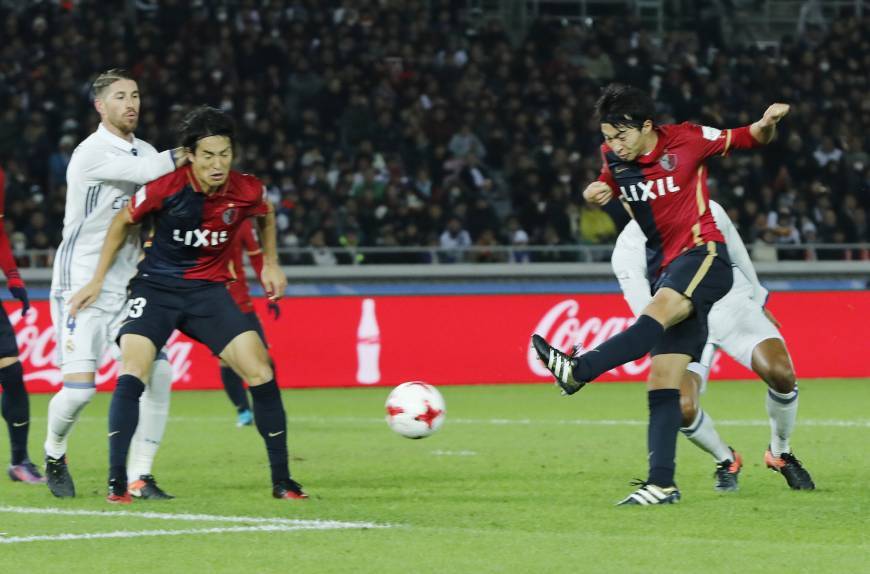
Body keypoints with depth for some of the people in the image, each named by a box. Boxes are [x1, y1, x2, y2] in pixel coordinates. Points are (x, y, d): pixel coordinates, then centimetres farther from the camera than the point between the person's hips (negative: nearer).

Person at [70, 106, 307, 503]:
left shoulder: (246, 191, -11)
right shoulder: (165, 187, -18)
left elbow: (266, 216, 17)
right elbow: (122, 222, 0)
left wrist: (270, 264, 12)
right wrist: (97, 281, 2)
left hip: (209, 290, 2)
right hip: (156, 287, -2)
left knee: (260, 373, -9)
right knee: (132, 373, -23)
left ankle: (281, 481, 4)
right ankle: (116, 483, -16)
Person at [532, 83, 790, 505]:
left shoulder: (687, 140, -7)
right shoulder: (613, 157, 5)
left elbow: (748, 139, 6)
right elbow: (607, 187, 25)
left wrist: (767, 124, -17)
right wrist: (596, 193, 1)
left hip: (703, 255, -6)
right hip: (666, 270, 6)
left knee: (661, 308, -36)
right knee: (662, 380, -3)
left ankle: (578, 370, -53)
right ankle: (662, 483, -7)